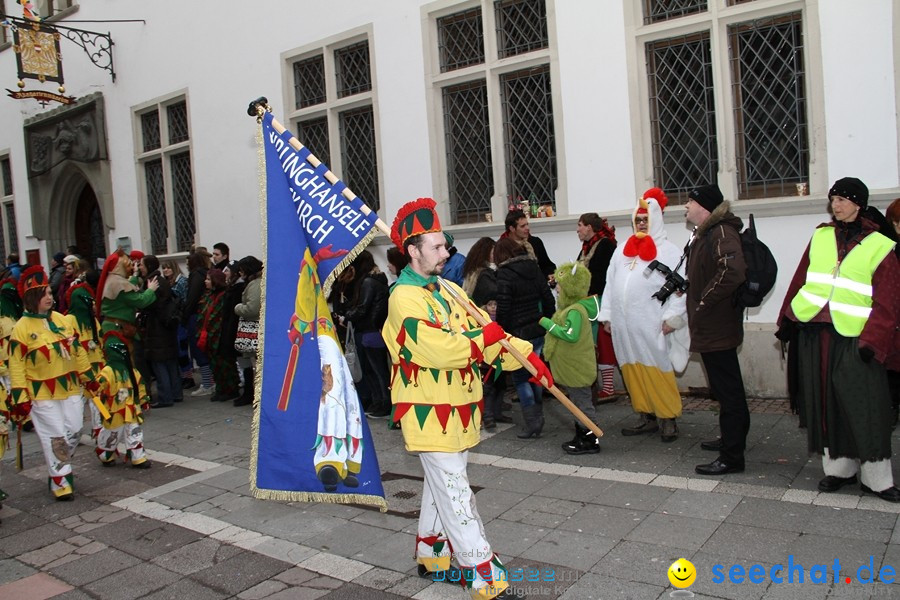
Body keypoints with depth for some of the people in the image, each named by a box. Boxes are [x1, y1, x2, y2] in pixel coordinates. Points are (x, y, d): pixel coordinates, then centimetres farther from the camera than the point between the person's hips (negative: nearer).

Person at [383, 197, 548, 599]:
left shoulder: (448, 290, 11)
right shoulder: (405, 298, -17)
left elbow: (487, 331, 10)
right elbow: (441, 350, -27)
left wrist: (529, 358, 1)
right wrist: (485, 336, -13)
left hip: (458, 408, 9)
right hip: (429, 412, -9)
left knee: (442, 484, 19)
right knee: (456, 495, -4)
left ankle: (431, 556, 36)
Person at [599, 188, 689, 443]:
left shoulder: (669, 251, -1)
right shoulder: (622, 250, 16)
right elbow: (610, 285, 16)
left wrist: (672, 317, -14)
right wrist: (607, 315, 12)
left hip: (652, 325, -5)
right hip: (624, 324, 5)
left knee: (657, 371, -5)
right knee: (632, 371, 7)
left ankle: (668, 419, 5)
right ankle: (646, 417, 16)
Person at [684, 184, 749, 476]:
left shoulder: (721, 233, -16)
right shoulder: (704, 234, 15)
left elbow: (732, 272, -32)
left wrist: (704, 302, -23)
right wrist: (696, 302, 9)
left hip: (717, 328, -11)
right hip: (710, 327, 11)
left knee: (727, 389, -4)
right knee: (727, 386, 22)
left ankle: (731, 457, 2)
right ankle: (733, 438, 37)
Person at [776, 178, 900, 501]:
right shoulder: (820, 237, 10)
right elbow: (800, 279, 13)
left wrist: (872, 341, -14)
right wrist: (787, 319, 9)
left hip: (853, 339, -4)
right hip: (814, 333, 4)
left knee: (866, 409, 0)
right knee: (825, 405, 10)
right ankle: (839, 469, 24)